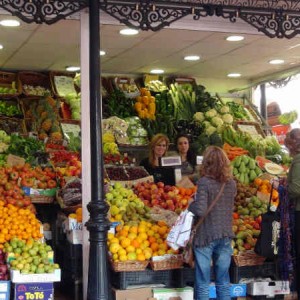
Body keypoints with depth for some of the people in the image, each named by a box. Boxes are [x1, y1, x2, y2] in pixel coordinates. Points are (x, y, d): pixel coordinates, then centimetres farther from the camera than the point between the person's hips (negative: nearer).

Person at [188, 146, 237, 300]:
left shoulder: (204, 182, -14)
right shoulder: (231, 183, 3)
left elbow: (200, 210, -20)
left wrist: (190, 205, -2)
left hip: (206, 236, -5)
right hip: (225, 235, 5)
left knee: (203, 283, 5)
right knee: (223, 281, 14)